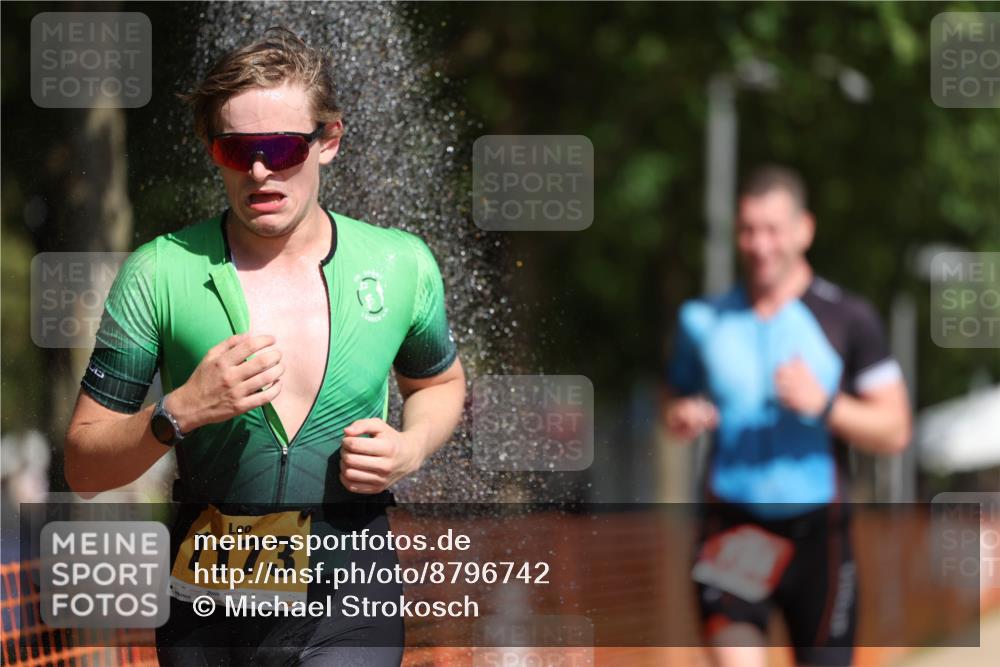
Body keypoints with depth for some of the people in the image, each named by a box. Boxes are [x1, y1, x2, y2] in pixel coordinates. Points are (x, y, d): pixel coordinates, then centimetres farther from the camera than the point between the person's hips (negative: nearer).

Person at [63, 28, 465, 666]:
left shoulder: (402, 266, -2)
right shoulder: (160, 273, -7)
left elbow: (440, 383, 20)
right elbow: (84, 465, -3)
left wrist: (411, 447, -2)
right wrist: (179, 415, -21)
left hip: (350, 612, 0)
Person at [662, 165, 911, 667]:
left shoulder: (848, 319, 0)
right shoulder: (703, 319, 7)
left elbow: (894, 432, -2)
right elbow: (675, 399, 23)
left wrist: (825, 405, -19)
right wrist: (680, 419, -2)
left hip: (817, 531, -1)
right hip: (732, 526, 1)